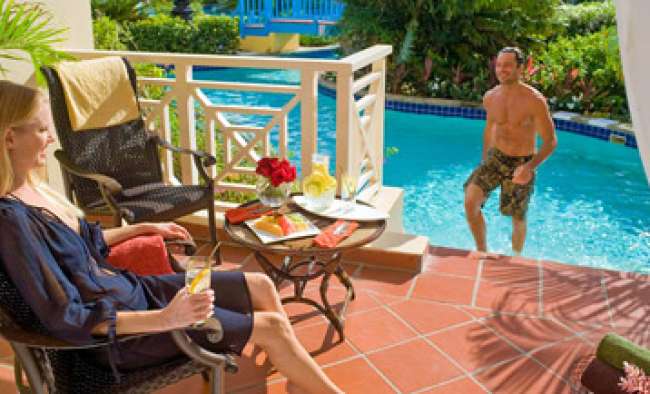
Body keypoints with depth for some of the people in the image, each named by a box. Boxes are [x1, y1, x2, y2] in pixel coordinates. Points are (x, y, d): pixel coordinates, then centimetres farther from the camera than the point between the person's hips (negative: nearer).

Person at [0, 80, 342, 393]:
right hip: (120, 330, -9)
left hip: (132, 288, 9)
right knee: (272, 327, -5)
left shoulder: (32, 188, 1)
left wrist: (144, 228, 24)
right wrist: (165, 319, -32)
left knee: (261, 286, 8)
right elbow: (67, 318, -27)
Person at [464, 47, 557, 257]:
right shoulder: (490, 98, -2)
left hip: (521, 164, -3)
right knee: (470, 200, -19)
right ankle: (482, 251, -1)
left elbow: (550, 141, -15)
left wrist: (530, 167, -30)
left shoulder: (534, 100, -18)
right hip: (495, 157, 3)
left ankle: (516, 257, 39)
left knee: (518, 219, 11)